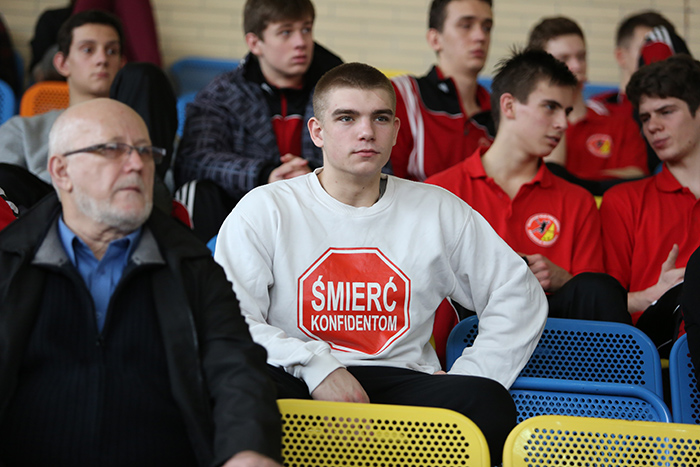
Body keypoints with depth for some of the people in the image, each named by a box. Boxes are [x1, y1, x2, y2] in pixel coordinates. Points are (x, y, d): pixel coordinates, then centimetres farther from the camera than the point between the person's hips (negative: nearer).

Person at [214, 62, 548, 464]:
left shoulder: (439, 212, 15)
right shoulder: (265, 210, 8)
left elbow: (520, 295, 17)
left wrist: (467, 380, 3)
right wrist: (314, 366, -18)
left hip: (402, 380, 2)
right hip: (297, 387, -2)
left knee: (489, 406, -31)